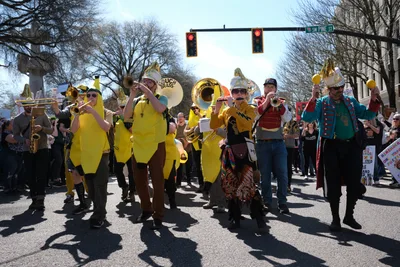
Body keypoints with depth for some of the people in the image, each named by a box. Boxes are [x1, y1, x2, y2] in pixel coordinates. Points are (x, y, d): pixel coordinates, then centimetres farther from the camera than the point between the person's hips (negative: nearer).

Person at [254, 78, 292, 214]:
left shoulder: (281, 102, 10)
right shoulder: (257, 101, 6)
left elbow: (287, 118, -5)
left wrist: (279, 104, -17)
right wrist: (266, 101, -17)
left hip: (278, 143, 1)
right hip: (262, 143, -1)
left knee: (282, 174, -2)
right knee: (265, 174, 3)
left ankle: (282, 202, 6)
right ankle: (267, 202, 12)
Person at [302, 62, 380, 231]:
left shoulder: (351, 101, 12)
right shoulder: (321, 103, -2)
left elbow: (367, 115, 12)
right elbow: (307, 118, -16)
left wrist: (373, 99, -3)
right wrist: (313, 98, -26)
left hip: (352, 146, 4)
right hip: (332, 147, -4)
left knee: (355, 184, 7)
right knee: (333, 185, 3)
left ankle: (349, 216, 24)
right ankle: (335, 219, 16)